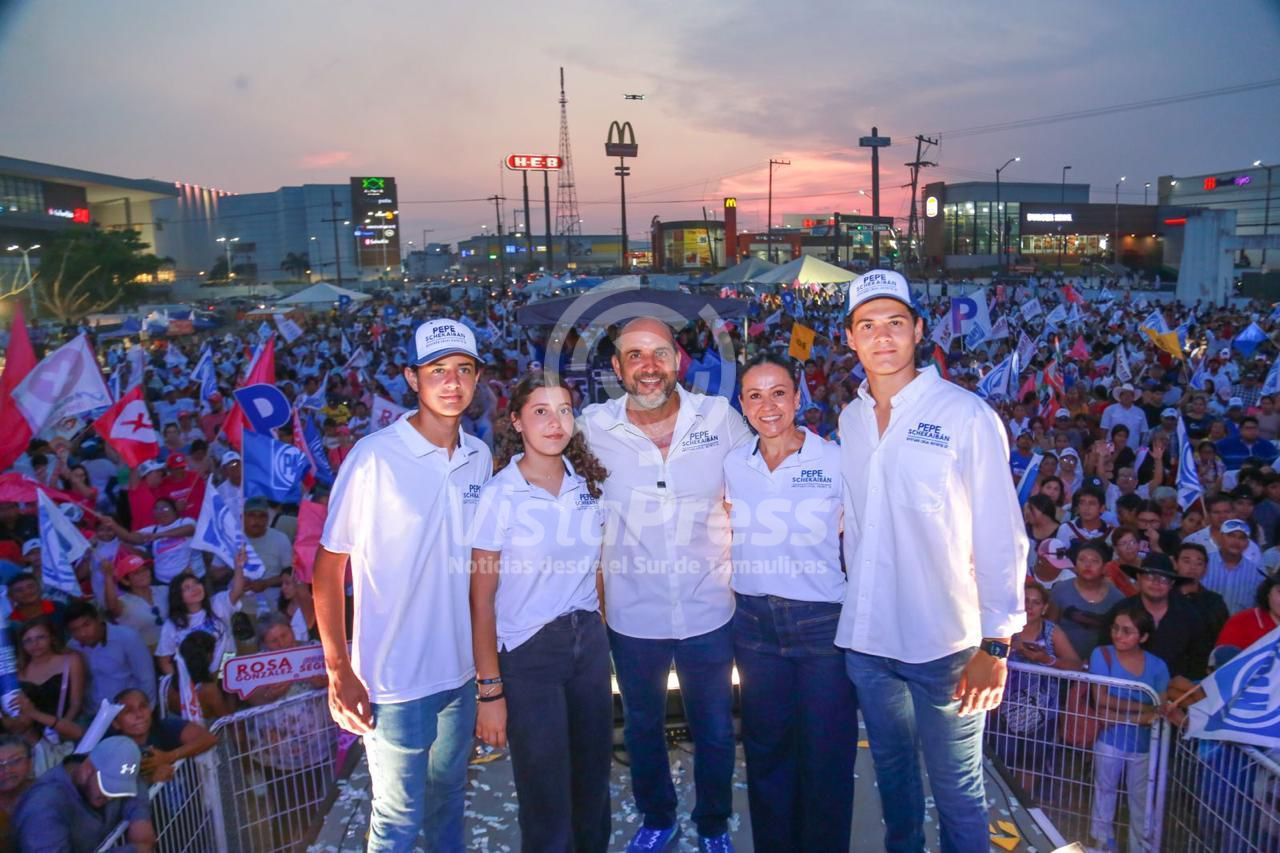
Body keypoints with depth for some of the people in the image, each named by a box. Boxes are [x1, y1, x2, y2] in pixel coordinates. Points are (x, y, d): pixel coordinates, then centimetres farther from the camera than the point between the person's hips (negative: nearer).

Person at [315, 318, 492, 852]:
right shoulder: (374, 456, -16)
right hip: (394, 676, -5)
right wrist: (339, 672, -13)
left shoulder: (480, 457, 1)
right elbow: (328, 568, -11)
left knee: (448, 795, 22)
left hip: (461, 669, 5)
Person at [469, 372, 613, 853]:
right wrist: (490, 690, -11)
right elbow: (482, 600, -10)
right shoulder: (501, 494, -13)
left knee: (594, 785, 17)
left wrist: (602, 637, 8)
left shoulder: (588, 482, 1)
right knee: (548, 800, 9)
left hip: (590, 641, 5)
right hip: (528, 654, -4)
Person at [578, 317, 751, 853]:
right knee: (642, 728, 21)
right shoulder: (594, 426, -10)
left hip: (709, 611, 0)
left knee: (715, 732, 18)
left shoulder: (720, 417, -9)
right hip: (632, 614, 1)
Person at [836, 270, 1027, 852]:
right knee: (892, 772, 22)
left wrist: (995, 645, -13)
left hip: (945, 643, -4)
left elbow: (1000, 536, -11)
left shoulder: (967, 417, -10)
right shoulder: (850, 419, 4)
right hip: (866, 637, 5)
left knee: (956, 789, 9)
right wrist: (856, 607, 7)